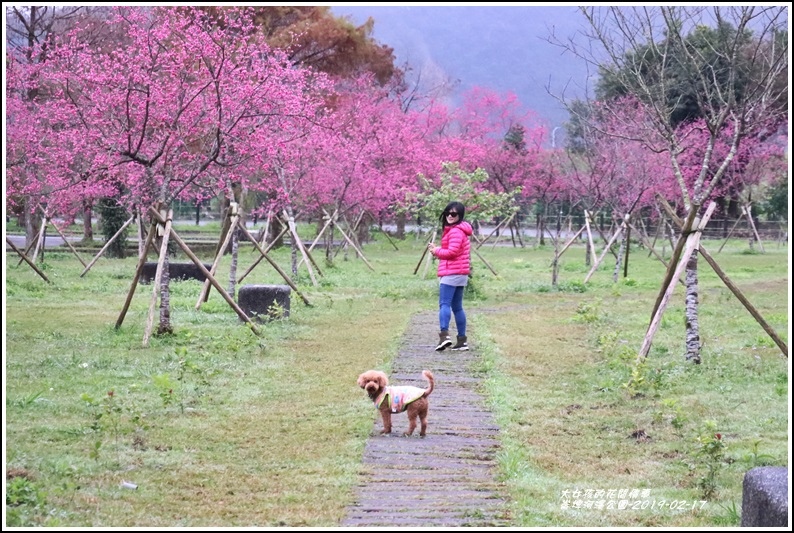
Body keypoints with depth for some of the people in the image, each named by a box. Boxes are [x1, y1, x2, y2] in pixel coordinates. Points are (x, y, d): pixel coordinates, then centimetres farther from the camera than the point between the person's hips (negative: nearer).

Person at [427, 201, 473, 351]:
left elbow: (452, 252, -20)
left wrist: (436, 251, -5)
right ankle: (462, 340, 12)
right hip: (460, 273, 11)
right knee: (457, 307, 12)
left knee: (444, 304, -16)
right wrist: (437, 249, 6)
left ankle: (444, 334, -30)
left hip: (452, 274, -11)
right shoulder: (459, 230, 21)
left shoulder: (455, 231, -13)